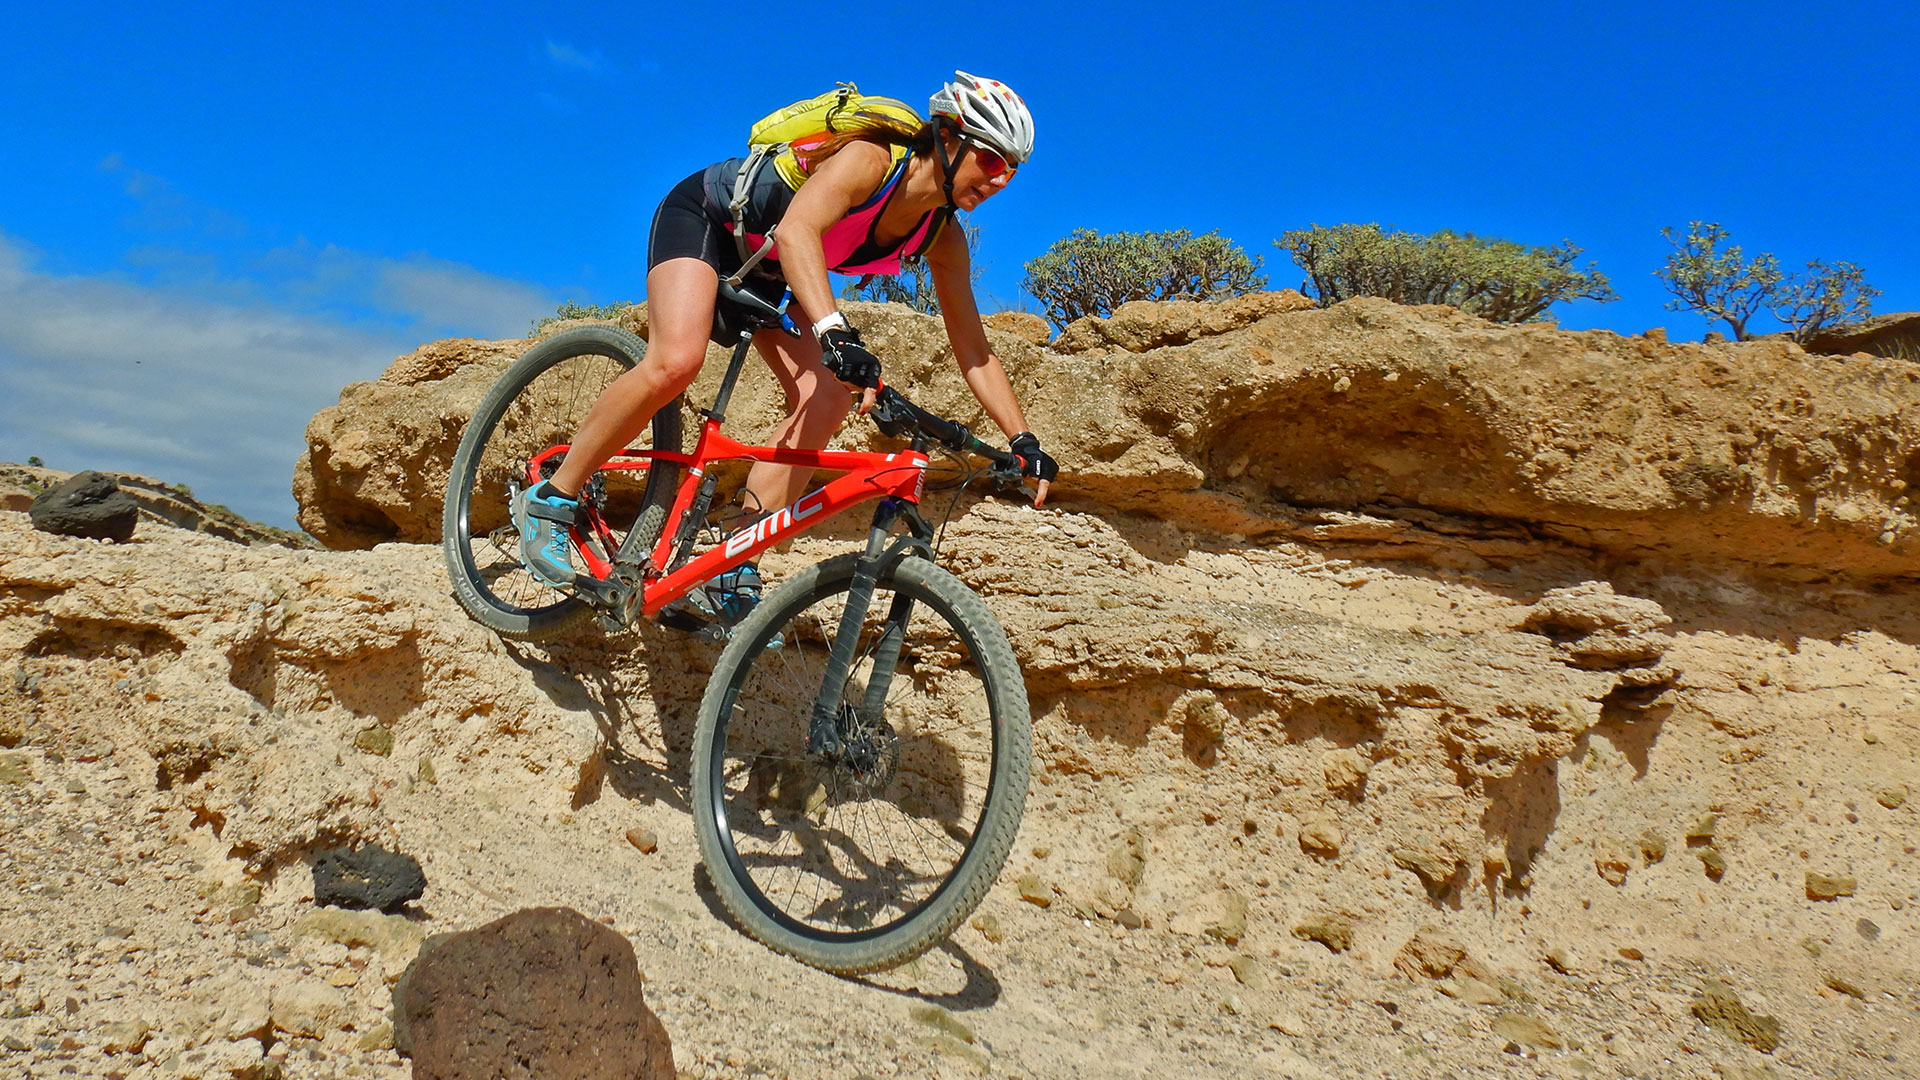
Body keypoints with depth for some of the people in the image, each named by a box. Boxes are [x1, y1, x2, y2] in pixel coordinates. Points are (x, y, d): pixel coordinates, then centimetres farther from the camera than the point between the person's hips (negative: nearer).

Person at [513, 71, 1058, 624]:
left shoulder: (942, 236, -10)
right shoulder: (872, 160, -31)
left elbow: (974, 351, -7)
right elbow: (796, 231, -49)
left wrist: (1024, 442, -15)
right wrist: (836, 334, -64)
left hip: (763, 272, 7)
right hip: (701, 218, -7)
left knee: (827, 398, -16)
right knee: (676, 360, -33)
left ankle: (731, 572, -10)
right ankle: (550, 500, -13)